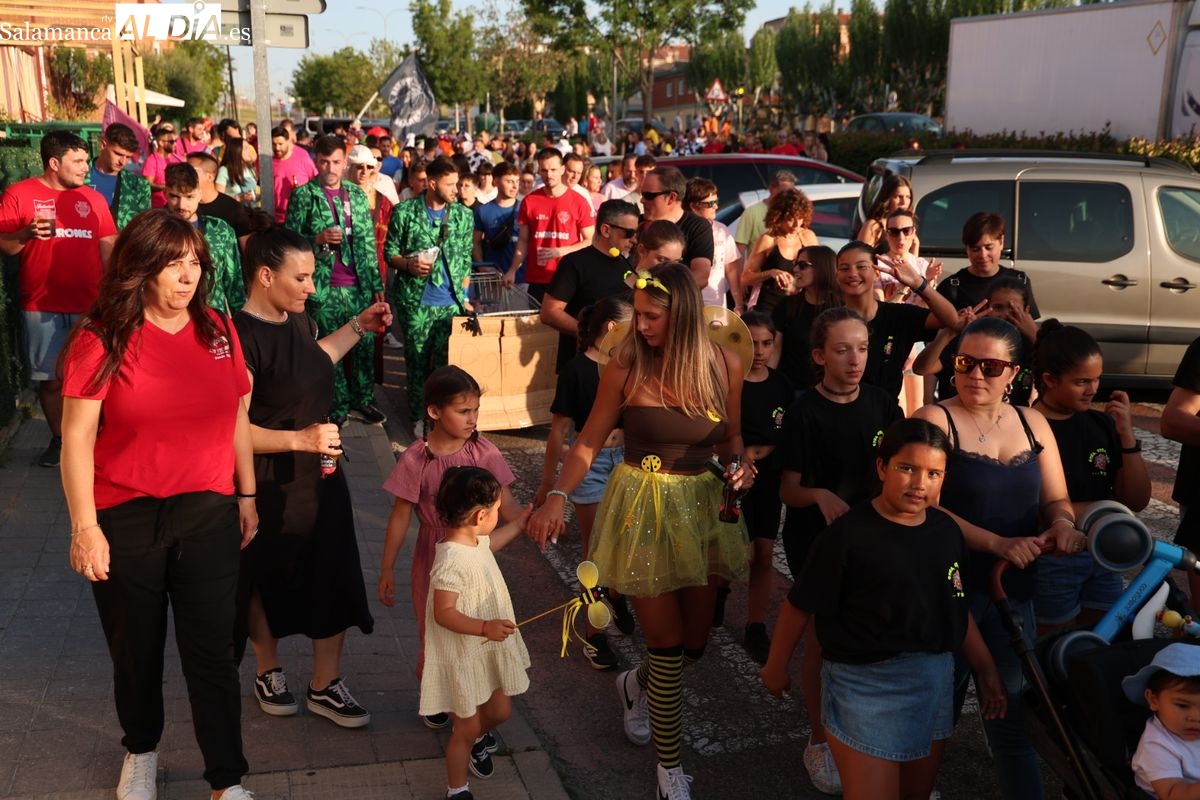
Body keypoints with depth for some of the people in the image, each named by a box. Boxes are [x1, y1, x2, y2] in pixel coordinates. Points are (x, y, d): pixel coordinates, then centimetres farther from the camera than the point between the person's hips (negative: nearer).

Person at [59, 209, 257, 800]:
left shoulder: (217, 331, 1)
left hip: (207, 513, 2)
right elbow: (77, 435, -10)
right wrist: (84, 526, -12)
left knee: (212, 652, 6)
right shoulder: (102, 339, -12)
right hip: (125, 522, -2)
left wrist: (246, 495, 11)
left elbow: (237, 417, 10)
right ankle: (141, 750, 43)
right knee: (137, 651, 16)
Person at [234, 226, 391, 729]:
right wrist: (300, 439, -32)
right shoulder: (240, 339, -24)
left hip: (323, 479, 7)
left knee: (335, 582, 11)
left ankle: (325, 685, 28)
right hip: (271, 491, -7)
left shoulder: (298, 320, 2)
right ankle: (268, 672, 41)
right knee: (268, 584, 16)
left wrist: (358, 326, 18)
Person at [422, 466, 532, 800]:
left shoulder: (476, 541, -1)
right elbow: (444, 613, -30)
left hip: (489, 651, 9)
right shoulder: (452, 560, -31)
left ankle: (478, 740, 53)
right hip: (463, 658, -9)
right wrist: (486, 627, -37)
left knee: (500, 710, 22)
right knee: (466, 728, 6)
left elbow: (491, 541, 25)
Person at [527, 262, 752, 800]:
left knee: (695, 641, 14)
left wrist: (741, 469, -11)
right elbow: (590, 442, -6)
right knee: (668, 644, 1)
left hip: (703, 507, 4)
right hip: (643, 509, -3)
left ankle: (637, 684, 50)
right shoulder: (626, 367, -13)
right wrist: (557, 497, -17)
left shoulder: (724, 366, -5)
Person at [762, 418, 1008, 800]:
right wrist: (776, 666, -3)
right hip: (865, 683, -6)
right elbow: (801, 606, -11)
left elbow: (956, 607, 12)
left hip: (936, 679, 6)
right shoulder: (849, 534, -18)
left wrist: (985, 668, 14)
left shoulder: (947, 530, 1)